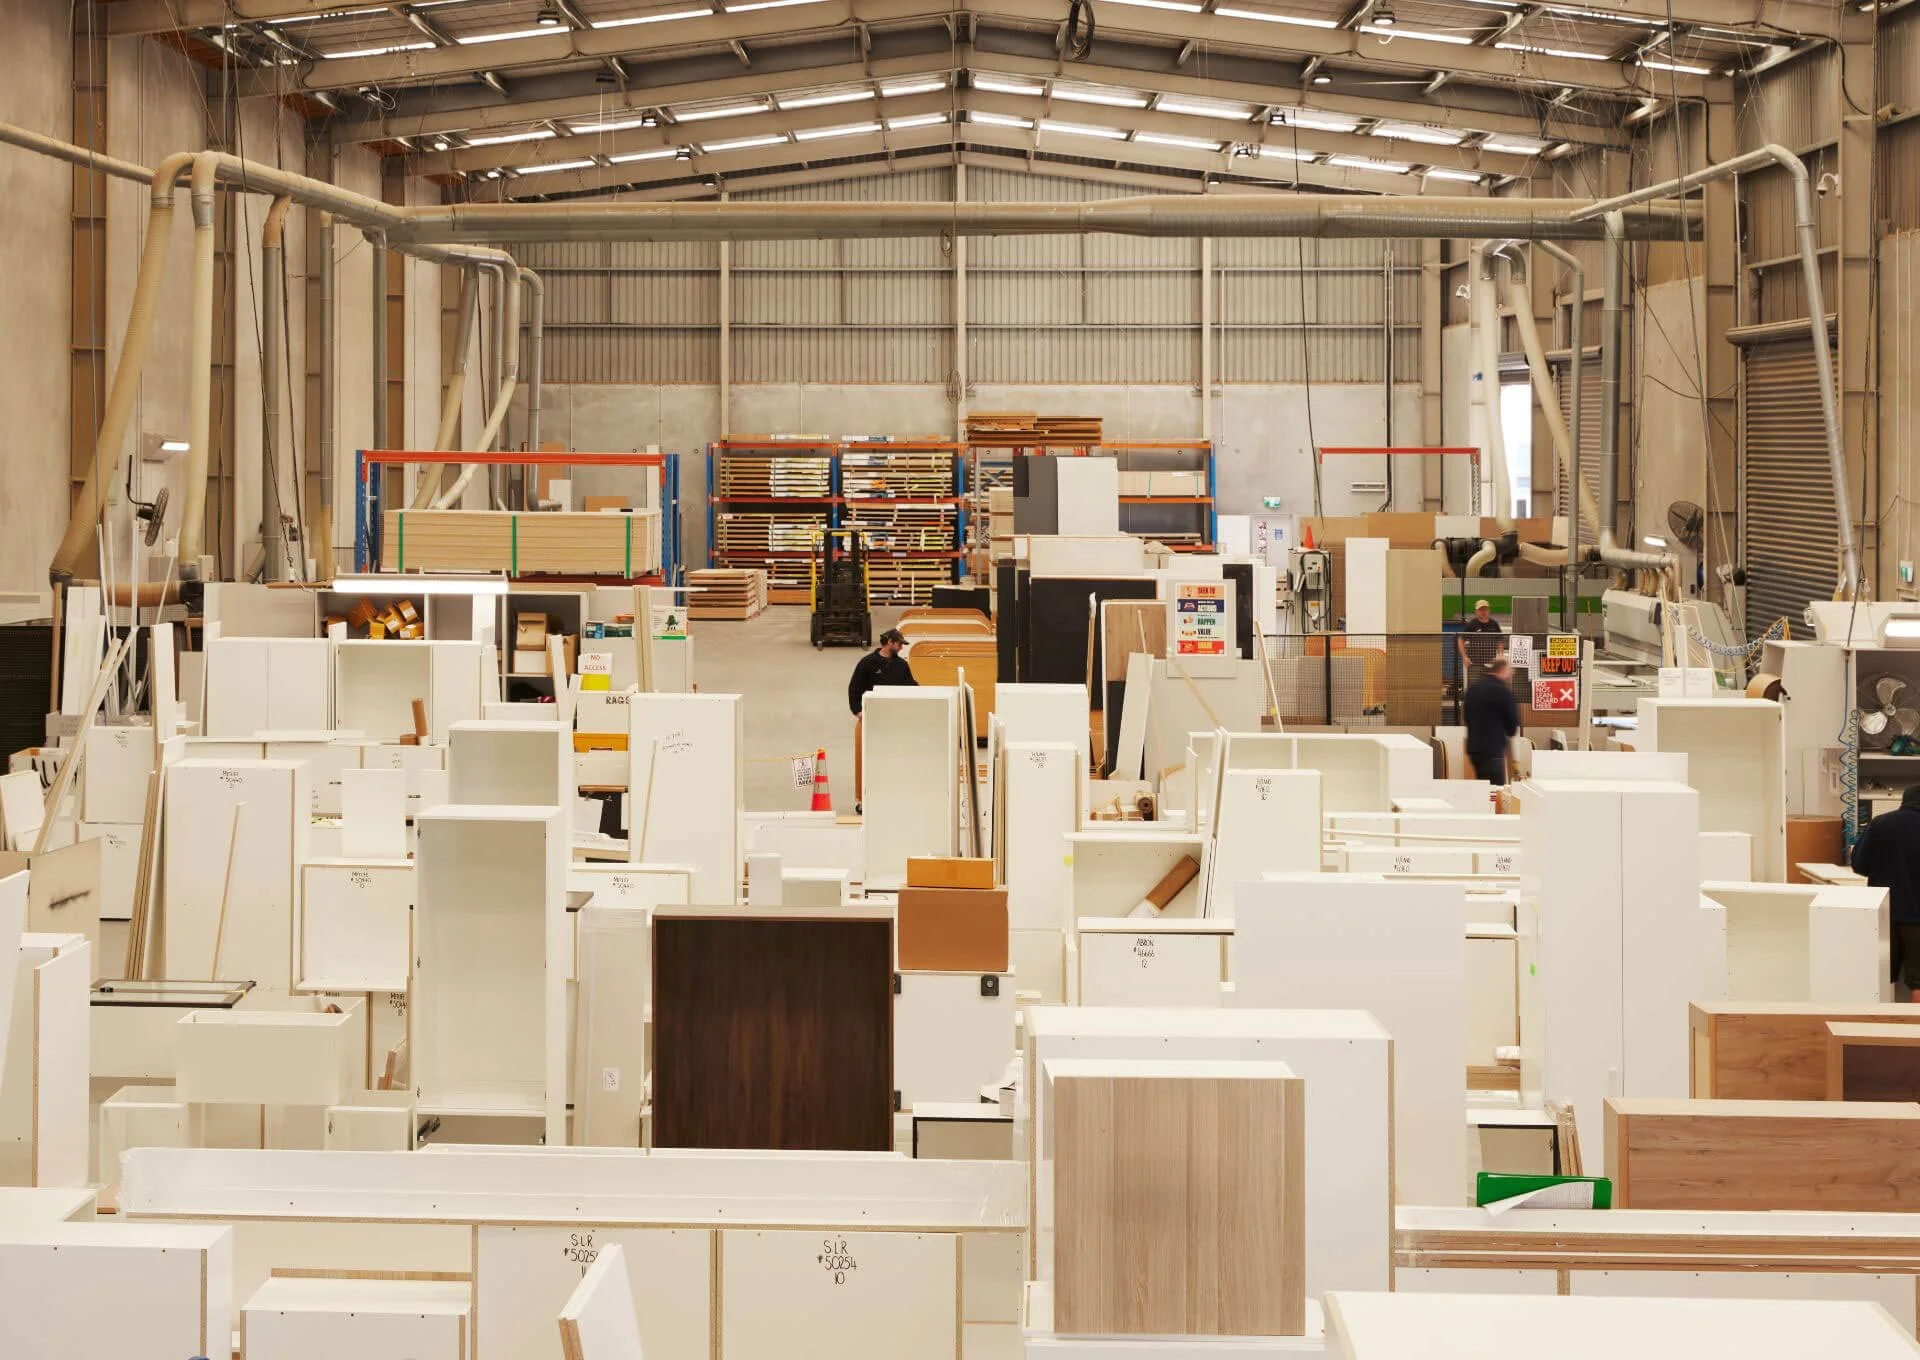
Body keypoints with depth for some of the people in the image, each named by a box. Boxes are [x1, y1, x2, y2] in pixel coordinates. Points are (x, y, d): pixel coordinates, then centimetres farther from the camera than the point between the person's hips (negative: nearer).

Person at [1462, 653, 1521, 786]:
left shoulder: (1472, 687, 10)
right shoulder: (1501, 690, -13)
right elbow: (1512, 719, -4)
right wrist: (1511, 731, 16)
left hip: (1473, 747, 8)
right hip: (1492, 750, -8)